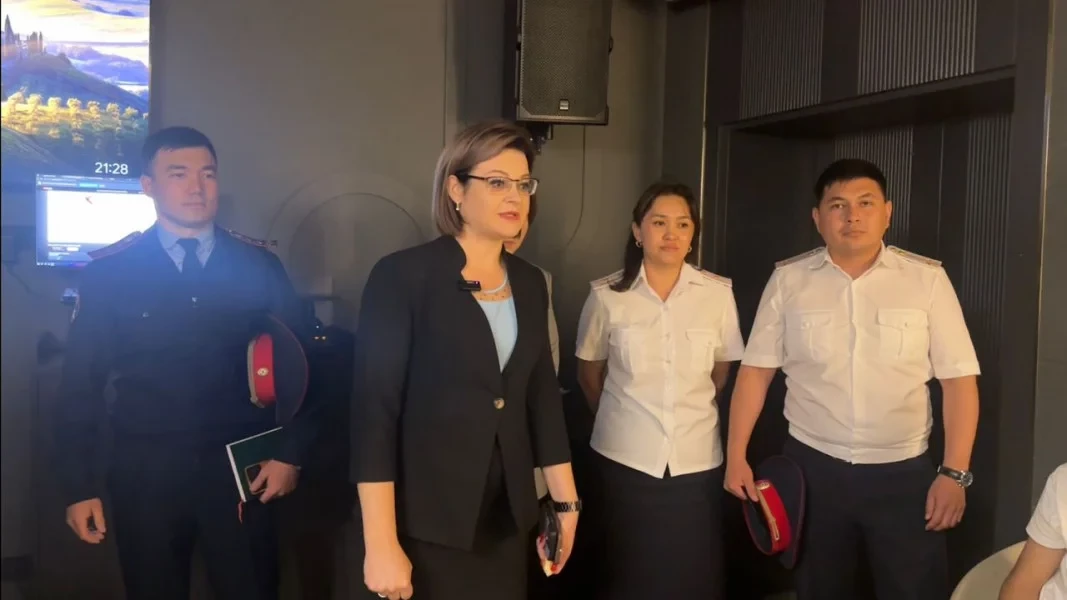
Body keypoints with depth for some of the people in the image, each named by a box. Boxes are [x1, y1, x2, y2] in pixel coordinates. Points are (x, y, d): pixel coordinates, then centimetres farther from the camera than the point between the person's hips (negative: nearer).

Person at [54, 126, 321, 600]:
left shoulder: (260, 267, 0)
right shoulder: (107, 274, -2)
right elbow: (81, 382, 2)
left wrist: (292, 452, -2)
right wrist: (78, 486, 1)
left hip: (240, 470, 0)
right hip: (145, 474, 0)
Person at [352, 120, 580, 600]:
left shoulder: (529, 282, 6)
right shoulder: (403, 275, -12)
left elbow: (542, 395, 11)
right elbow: (374, 411, -15)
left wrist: (565, 500, 11)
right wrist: (381, 545, -18)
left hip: (507, 519, 5)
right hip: (425, 525, -5)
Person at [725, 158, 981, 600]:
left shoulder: (927, 279, -4)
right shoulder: (787, 280, -2)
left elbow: (959, 379, -3)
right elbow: (756, 370, 0)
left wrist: (955, 472, -9)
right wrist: (736, 457, -4)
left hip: (904, 472, -1)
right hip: (813, 468, 1)